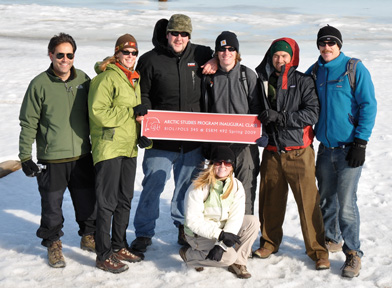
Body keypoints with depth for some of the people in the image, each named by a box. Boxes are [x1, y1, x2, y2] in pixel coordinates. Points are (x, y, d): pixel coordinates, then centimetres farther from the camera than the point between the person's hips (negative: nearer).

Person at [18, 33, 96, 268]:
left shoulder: (83, 79, 4)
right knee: (52, 204, 5)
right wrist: (25, 156, -5)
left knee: (88, 200, 13)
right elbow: (28, 123, -3)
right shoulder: (40, 84, -7)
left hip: (82, 155, 3)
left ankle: (89, 236, 34)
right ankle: (53, 243, 25)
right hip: (51, 159, -3)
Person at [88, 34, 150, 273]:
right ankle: (104, 256, 5)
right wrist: (132, 113, -18)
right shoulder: (107, 78, -11)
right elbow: (98, 113, -20)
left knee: (125, 200, 15)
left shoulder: (134, 80, 17)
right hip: (109, 147, -8)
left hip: (129, 148, 9)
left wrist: (141, 134, 7)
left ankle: (119, 246, 29)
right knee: (108, 202, -4)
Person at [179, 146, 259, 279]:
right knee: (228, 257, -27)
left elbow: (236, 218, -14)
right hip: (199, 234, -5)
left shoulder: (237, 186, -6)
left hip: (223, 228, 5)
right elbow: (192, 220, -23)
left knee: (253, 222, -16)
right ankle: (189, 254, -3)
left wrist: (221, 244, -27)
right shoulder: (199, 187, -19)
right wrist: (220, 235, -30)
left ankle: (238, 262, -4)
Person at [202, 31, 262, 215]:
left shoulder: (248, 75, 3)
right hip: (217, 141, 2)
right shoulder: (210, 77, 8)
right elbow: (205, 110, 11)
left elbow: (256, 107, 3)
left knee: (246, 187, 0)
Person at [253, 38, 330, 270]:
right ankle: (270, 242, 30)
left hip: (299, 151, -3)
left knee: (308, 201, -3)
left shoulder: (303, 81, -1)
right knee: (270, 200, 10)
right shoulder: (263, 81, 9)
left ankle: (318, 251, 9)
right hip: (272, 150, 3)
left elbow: (312, 113, -12)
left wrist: (281, 117, -19)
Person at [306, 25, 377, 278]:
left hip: (349, 148, -5)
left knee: (346, 203, -7)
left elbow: (368, 106, -8)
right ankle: (331, 239, 33)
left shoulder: (355, 69, -5)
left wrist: (360, 143, -13)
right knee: (327, 198, 15)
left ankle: (353, 253, 5)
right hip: (325, 148, 5)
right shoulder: (313, 72, 9)